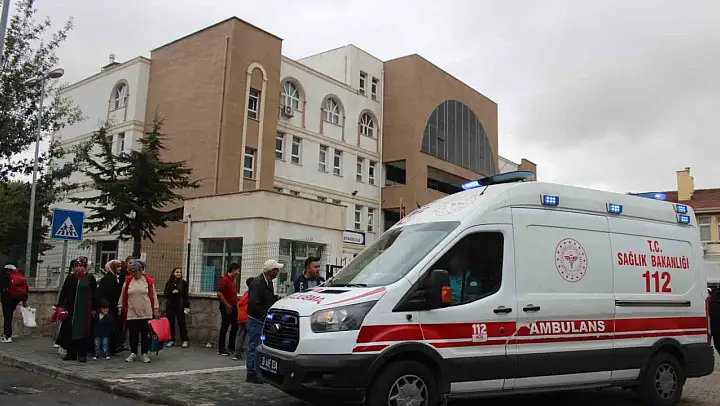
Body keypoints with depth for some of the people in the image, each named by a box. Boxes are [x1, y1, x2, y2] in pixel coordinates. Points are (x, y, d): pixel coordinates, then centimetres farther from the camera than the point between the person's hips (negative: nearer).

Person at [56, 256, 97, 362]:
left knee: (83, 330, -3)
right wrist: (60, 305, 1)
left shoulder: (90, 278, 0)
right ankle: (71, 353, 15)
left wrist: (93, 309, 2)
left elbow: (94, 294, 3)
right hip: (70, 308, 3)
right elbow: (64, 292, 8)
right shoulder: (71, 277, 7)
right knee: (69, 330, 4)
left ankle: (82, 354, 4)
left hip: (85, 309, -3)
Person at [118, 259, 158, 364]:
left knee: (145, 334, 4)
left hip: (146, 313, -1)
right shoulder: (127, 281, 3)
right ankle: (133, 353, 22)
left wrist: (155, 310, 4)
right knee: (133, 335, 8)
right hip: (131, 313, 1)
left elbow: (153, 295, 4)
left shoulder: (148, 280, -1)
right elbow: (123, 295, 12)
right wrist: (120, 307, 13)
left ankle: (144, 354, 14)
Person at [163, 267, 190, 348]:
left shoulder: (184, 283, 1)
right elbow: (166, 294, 9)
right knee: (170, 323, 4)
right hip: (170, 305, 3)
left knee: (181, 323, -2)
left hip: (180, 306, -3)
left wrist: (187, 306, -8)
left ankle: (184, 341, 2)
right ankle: (171, 340, 15)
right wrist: (172, 292, -11)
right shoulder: (169, 283, 9)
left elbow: (186, 295, -2)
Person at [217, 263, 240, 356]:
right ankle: (221, 349, 8)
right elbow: (219, 293, -22)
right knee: (224, 327, -1)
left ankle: (231, 347, 24)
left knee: (235, 326, 13)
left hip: (233, 307, 9)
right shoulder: (225, 279, -15)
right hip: (226, 307, -9)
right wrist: (227, 305, -21)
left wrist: (235, 304, 15)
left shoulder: (232, 280, 14)